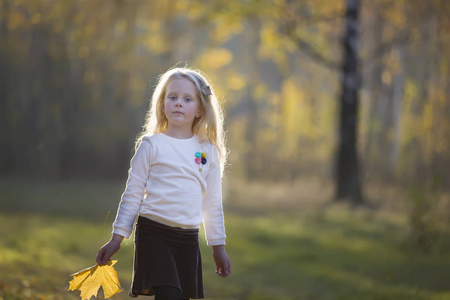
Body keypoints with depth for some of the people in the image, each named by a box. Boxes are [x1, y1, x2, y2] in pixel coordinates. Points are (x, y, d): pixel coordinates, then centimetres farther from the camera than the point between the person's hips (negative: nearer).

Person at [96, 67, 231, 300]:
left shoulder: (208, 151, 9)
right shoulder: (151, 145, 0)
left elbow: (212, 203, 16)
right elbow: (132, 194, 3)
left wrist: (218, 246, 16)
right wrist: (117, 238, 1)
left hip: (188, 238, 4)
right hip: (153, 233, -4)